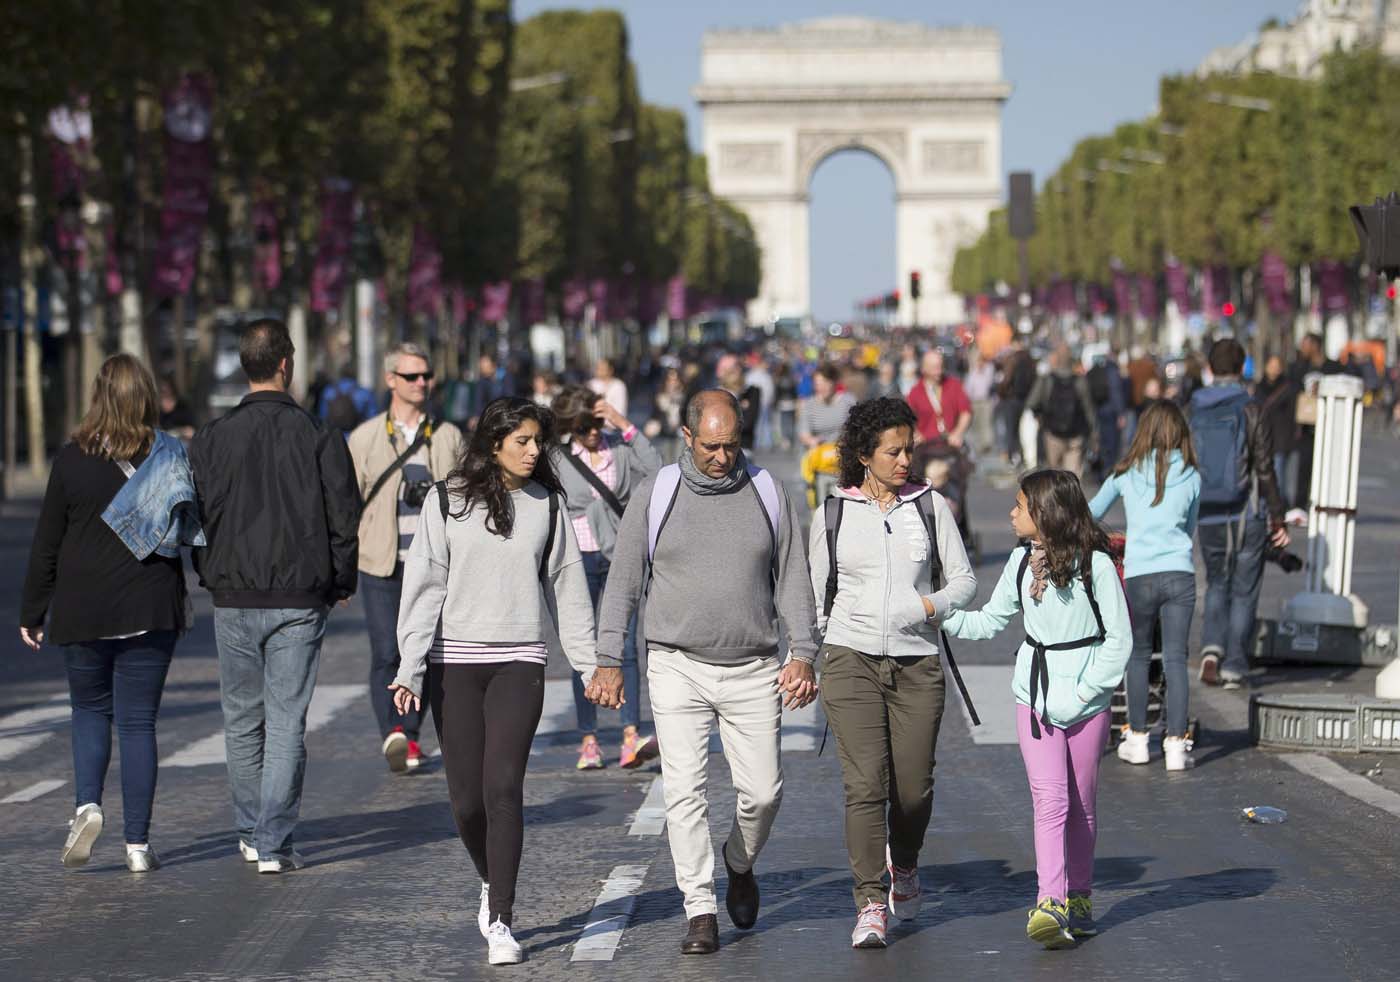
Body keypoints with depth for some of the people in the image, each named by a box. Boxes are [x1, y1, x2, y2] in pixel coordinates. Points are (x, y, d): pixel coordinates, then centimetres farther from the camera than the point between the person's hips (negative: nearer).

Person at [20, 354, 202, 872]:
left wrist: (33, 613, 7)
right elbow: (195, 532, 0)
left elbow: (46, 543, 0)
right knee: (138, 721, 5)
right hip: (151, 610, 0)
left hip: (82, 612, 0)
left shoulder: (71, 459, -4)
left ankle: (86, 804, -5)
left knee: (90, 709, 18)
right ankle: (138, 844, 3)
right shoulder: (171, 458, -3)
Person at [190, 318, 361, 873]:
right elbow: (345, 520, -2)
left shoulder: (212, 438, -2)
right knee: (287, 724, 0)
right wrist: (342, 583, 13)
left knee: (242, 721, 15)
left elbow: (194, 517, 1)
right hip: (300, 600, -1)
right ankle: (274, 843, -4)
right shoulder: (318, 437, -5)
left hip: (234, 599, 2)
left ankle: (251, 832, 25)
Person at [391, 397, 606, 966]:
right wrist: (411, 670, -9)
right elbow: (423, 585, -1)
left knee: (503, 788, -12)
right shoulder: (447, 501, 1)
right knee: (466, 797, 1)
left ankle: (500, 920, -8)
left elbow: (567, 588, 12)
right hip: (455, 663, 0)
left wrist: (591, 666, 10)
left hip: (520, 662, 0)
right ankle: (492, 884, 29)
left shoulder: (546, 504, 7)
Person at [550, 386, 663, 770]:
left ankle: (631, 738, -16)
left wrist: (627, 428, -14)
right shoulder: (558, 458, 0)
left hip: (620, 557, 0)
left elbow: (656, 471, -12)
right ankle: (589, 740, 8)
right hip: (579, 561, 0)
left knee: (625, 647, -10)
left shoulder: (619, 447, 2)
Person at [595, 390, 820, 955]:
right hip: (678, 668, -1)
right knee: (684, 788, -8)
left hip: (752, 671, 1)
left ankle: (740, 865, 30)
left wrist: (802, 654, -2)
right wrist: (609, 660, -2)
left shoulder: (767, 494, 5)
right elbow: (623, 581, 5)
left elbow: (792, 580, 8)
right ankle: (700, 912, -3)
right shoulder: (656, 496, 2)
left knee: (763, 791, -1)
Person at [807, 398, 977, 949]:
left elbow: (964, 580, 8)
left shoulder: (930, 506, 7)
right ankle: (870, 903, -10)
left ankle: (903, 864, 34)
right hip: (851, 660, -1)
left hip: (917, 662, 1)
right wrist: (804, 661, 7)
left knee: (913, 788, 2)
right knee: (865, 783, -13)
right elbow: (815, 597, 14)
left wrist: (934, 604, -11)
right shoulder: (832, 515, 6)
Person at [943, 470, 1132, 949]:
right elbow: (990, 621, 17)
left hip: (1086, 699, -2)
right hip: (1035, 698, 3)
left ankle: (1078, 901, 21)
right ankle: (1049, 906, -19)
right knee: (1050, 801, -10)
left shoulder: (1095, 563, -8)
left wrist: (1082, 694, -12)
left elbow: (1119, 639, -7)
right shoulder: (1021, 561, 7)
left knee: (1081, 806, 7)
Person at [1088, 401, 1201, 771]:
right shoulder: (1191, 477, 5)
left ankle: (1137, 739, 18)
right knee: (1175, 658, 1)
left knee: (1139, 656, 14)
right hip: (1180, 572, 0)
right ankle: (1176, 744, -2)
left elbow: (1092, 512, 20)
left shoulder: (1126, 473, 5)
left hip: (1139, 574, 0)